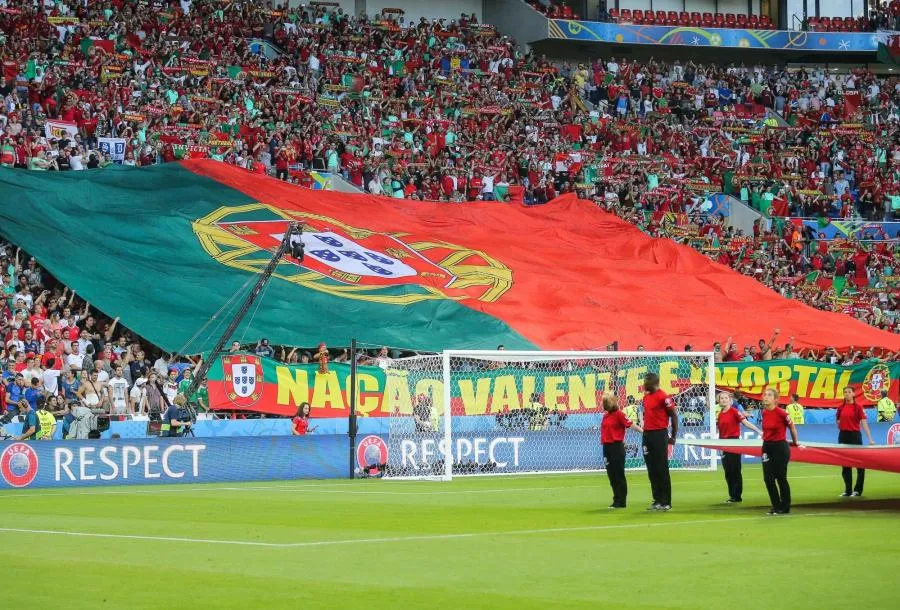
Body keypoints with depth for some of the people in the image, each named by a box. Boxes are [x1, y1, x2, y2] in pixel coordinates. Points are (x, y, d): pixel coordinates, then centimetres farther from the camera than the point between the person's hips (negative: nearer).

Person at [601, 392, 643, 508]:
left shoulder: (618, 414, -7)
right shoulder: (605, 416, 14)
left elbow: (630, 424, -13)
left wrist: (644, 432, -21)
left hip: (617, 447, -7)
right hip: (607, 447, 7)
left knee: (618, 475, -2)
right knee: (611, 475, 10)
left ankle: (620, 501, 2)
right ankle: (617, 500, 17)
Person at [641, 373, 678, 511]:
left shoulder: (663, 397, -11)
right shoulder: (646, 397, 14)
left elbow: (674, 416, -10)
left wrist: (673, 437, -9)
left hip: (659, 435, -8)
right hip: (647, 435, 8)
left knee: (662, 469, -5)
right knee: (652, 470, 9)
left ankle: (666, 502, -1)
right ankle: (657, 500, 15)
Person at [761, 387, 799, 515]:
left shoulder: (781, 413, -15)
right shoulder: (764, 412, 3)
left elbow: (792, 427, -1)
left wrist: (795, 442, 10)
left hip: (780, 447, -6)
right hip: (767, 447, 6)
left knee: (781, 478, 1)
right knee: (768, 478, 3)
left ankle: (785, 507, 13)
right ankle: (776, 506, 14)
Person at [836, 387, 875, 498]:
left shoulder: (858, 407, -6)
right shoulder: (841, 407, 6)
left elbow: (864, 422, -12)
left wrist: (870, 438, -18)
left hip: (855, 435, -5)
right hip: (843, 436, 5)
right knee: (845, 465, 8)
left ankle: (857, 490, 6)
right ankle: (848, 491, 15)